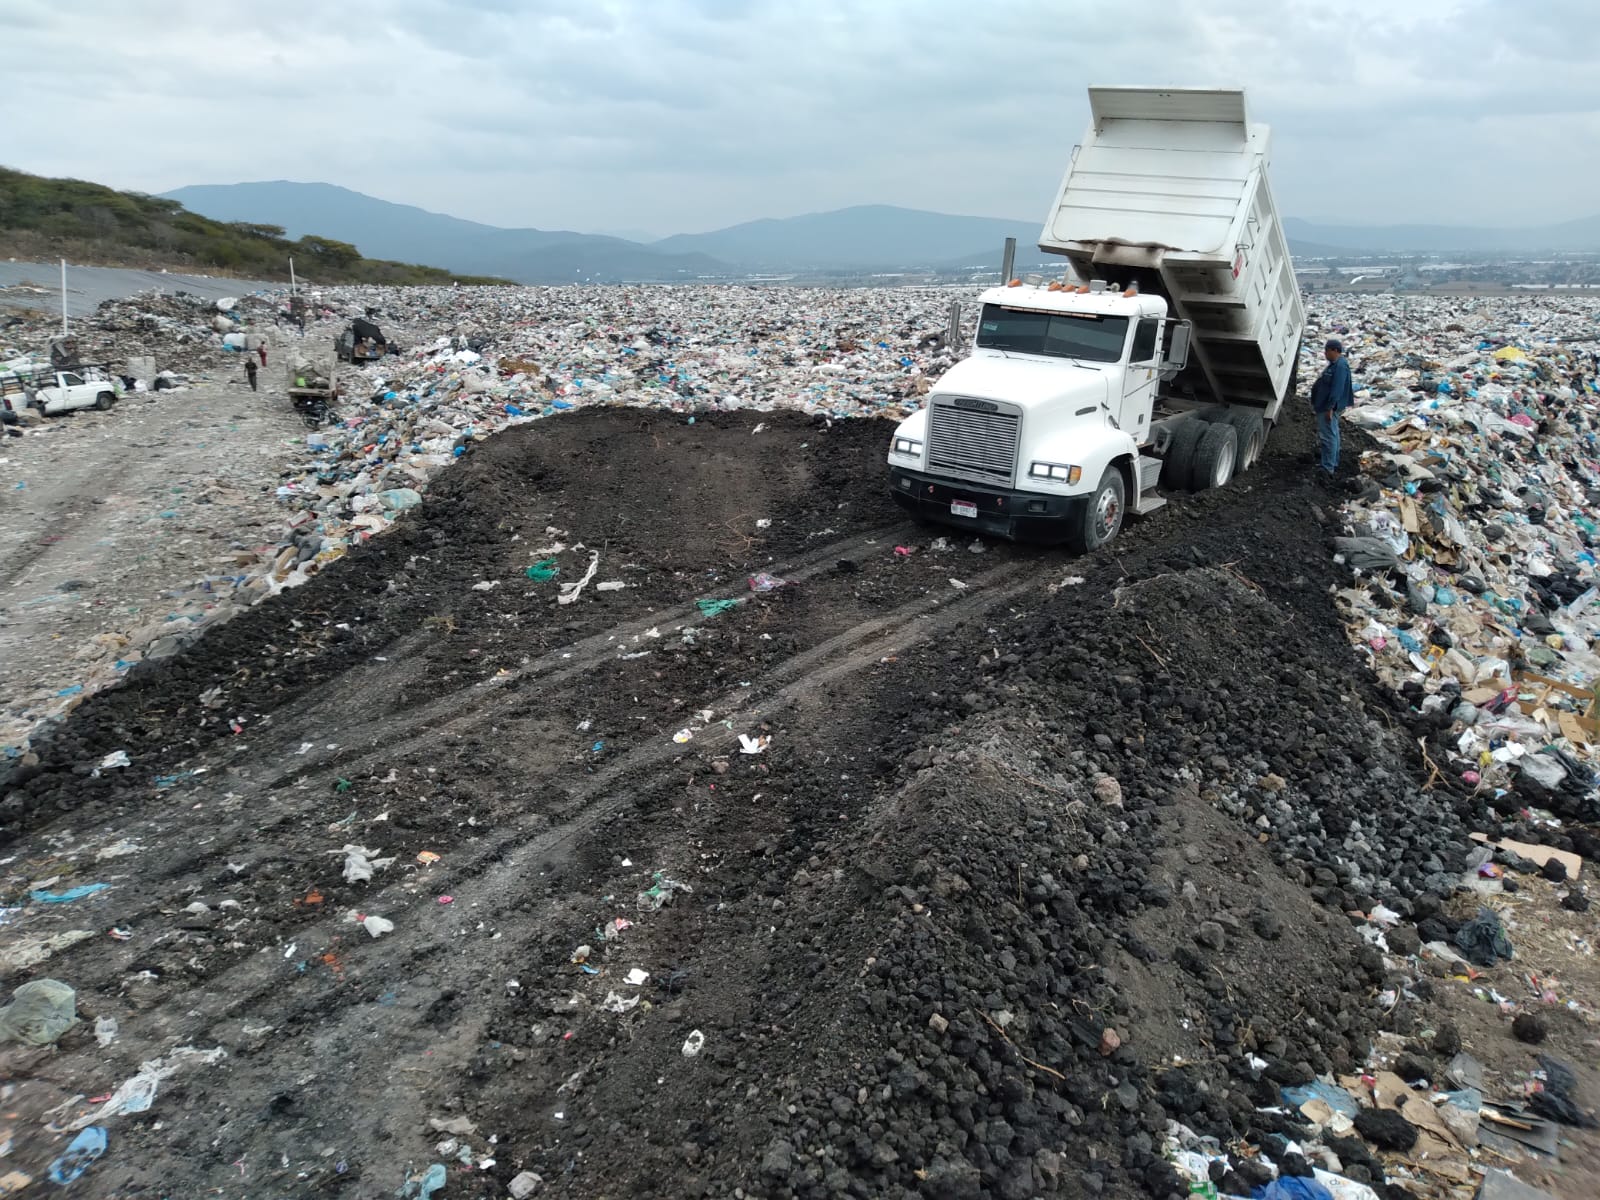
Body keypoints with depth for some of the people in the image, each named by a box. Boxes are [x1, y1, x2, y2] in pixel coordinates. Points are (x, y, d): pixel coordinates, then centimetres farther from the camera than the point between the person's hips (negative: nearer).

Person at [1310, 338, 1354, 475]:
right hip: (1324, 405, 11)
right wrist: (1318, 404, 22)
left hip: (1329, 407, -11)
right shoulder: (1334, 364, 12)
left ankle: (1328, 468, -10)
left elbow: (1337, 390, -26)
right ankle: (1333, 462, 31)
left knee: (1327, 435, -10)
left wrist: (1330, 408, -27)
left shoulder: (1340, 366, -21)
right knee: (1332, 434, 19)